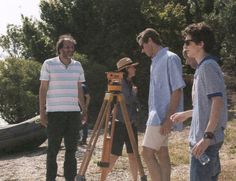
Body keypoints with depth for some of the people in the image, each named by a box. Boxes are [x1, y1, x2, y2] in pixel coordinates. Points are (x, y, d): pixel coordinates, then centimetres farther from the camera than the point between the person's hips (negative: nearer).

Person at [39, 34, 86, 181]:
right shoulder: (49, 64, 0)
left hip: (74, 112, 4)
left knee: (71, 148, 5)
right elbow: (43, 89, 1)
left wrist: (84, 109, 11)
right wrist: (42, 112, -4)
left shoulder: (77, 65, 11)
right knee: (53, 148, 0)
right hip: (54, 112, -4)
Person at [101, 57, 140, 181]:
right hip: (120, 124, -7)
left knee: (133, 154, 7)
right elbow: (127, 100, -20)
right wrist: (134, 92, -5)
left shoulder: (130, 84, 14)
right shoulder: (120, 82, -8)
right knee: (114, 155, -7)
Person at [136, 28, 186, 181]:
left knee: (148, 153, -11)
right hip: (156, 114, 9)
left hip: (163, 116, -9)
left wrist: (169, 118, -21)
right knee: (161, 153, 10)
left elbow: (177, 90, -17)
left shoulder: (170, 58, -13)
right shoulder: (155, 61, 14)